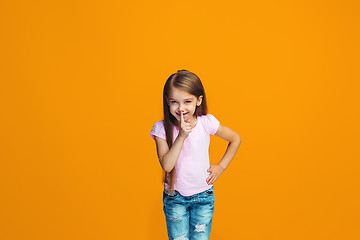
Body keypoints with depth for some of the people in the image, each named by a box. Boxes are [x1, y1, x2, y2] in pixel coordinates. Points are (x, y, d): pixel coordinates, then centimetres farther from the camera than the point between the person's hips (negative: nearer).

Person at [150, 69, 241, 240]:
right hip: (175, 196, 0)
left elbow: (235, 139, 3)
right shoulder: (162, 129, -13)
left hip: (203, 195, 1)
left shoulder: (206, 123, -12)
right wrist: (181, 136, -30)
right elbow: (166, 165, -22)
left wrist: (221, 167, 0)